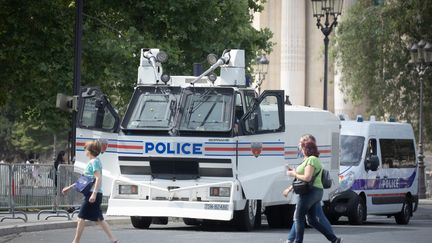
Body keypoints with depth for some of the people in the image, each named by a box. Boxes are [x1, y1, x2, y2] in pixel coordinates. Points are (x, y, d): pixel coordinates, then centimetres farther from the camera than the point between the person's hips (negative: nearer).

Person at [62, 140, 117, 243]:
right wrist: (70, 187, 29)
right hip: (94, 194, 9)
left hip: (92, 193, -9)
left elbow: (98, 178, -21)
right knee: (99, 219, 9)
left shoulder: (94, 162, -11)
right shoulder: (93, 162, 19)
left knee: (81, 217, -3)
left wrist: (94, 193, -28)